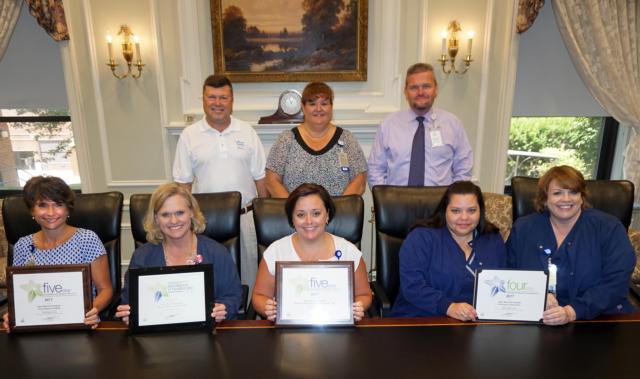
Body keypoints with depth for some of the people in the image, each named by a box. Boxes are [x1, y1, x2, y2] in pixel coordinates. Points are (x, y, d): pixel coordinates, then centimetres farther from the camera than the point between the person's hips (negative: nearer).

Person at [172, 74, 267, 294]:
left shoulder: (247, 132, 4)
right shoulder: (189, 136, 3)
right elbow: (183, 183, 5)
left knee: (249, 267, 9)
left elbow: (260, 177, 6)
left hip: (246, 216, 1)